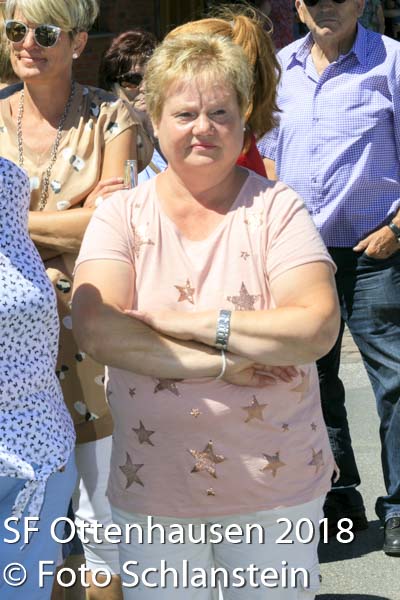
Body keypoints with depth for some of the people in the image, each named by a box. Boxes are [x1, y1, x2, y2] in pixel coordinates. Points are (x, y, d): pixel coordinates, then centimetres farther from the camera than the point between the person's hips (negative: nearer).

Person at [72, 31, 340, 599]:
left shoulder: (275, 208, -4)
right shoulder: (122, 214, 0)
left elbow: (318, 328, -16)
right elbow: (94, 328, -15)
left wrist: (187, 321, -17)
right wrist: (221, 363, -19)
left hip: (277, 486, 0)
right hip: (153, 491, 1)